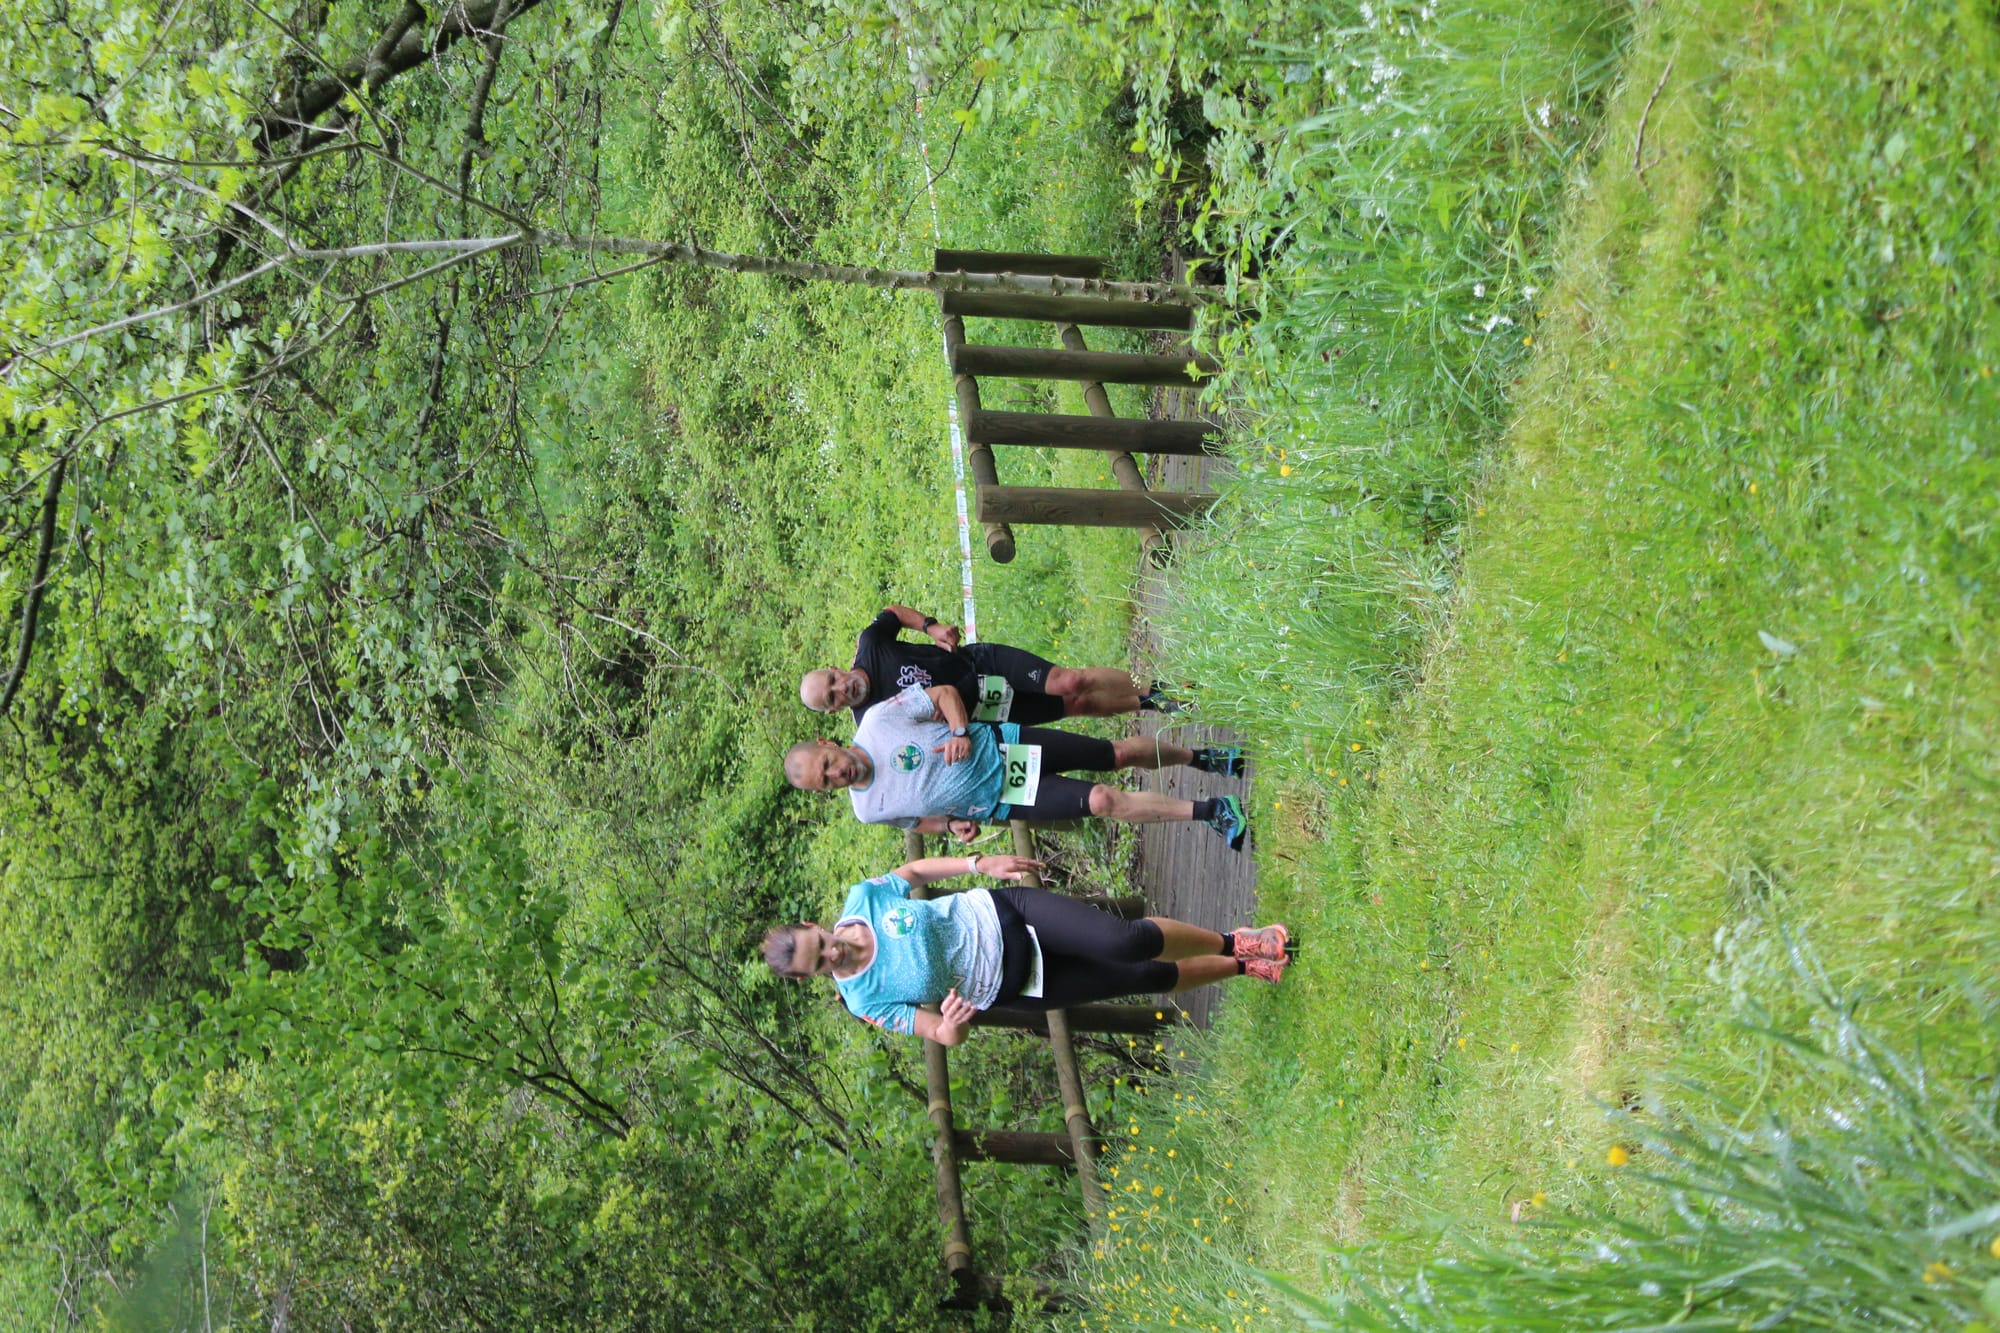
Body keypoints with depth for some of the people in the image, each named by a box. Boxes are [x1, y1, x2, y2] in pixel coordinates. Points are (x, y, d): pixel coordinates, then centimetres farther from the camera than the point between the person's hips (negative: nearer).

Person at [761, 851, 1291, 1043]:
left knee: (1128, 941, -19)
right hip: (1014, 985, -1)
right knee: (1143, 978, -4)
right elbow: (940, 1033, -11)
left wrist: (981, 863, 0)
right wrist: (950, 1024, -36)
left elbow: (912, 871, 9)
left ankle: (1231, 941, 6)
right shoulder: (866, 1000, -16)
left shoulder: (863, 899, -11)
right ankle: (1238, 968, 18)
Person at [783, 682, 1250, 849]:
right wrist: (953, 825, -13)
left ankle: (1199, 757, 28)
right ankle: (1208, 811, -5)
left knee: (1121, 753, 2)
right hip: (999, 801, -1)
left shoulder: (877, 719, -15)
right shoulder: (870, 809, -9)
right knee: (1102, 800, -16)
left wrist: (959, 732, -22)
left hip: (999, 744, 1)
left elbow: (945, 693, -5)